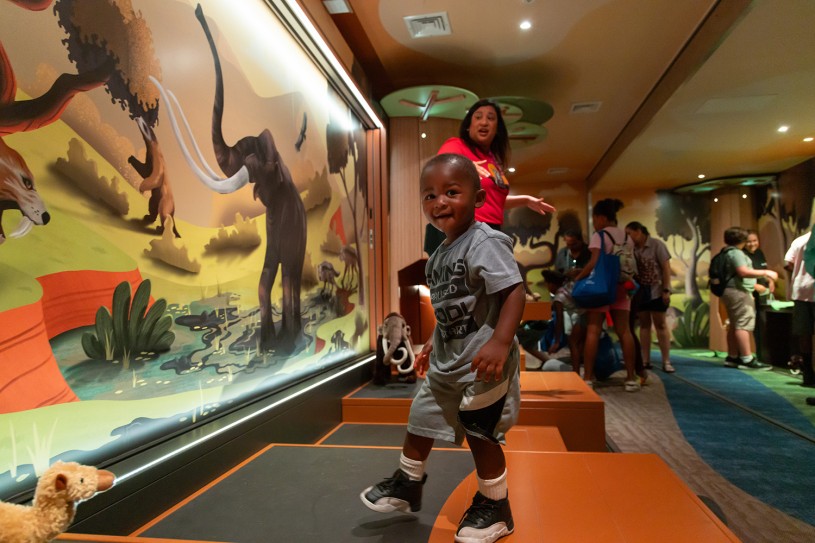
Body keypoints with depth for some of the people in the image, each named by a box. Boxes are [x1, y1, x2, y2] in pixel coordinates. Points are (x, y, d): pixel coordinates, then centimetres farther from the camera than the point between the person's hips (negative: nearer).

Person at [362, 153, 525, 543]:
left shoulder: (485, 243, -19)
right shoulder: (440, 254, 8)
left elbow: (514, 292, -27)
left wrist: (500, 341, -38)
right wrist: (434, 343, 22)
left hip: (483, 363, -9)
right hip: (446, 362, 9)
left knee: (481, 435, 6)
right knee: (419, 420, 20)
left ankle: (494, 507, 31)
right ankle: (407, 485, 44)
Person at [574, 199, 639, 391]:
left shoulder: (598, 236, -8)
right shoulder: (627, 238, 11)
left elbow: (594, 262, -19)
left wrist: (577, 278, -11)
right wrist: (624, 279, 17)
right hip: (620, 287, 6)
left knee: (592, 331, -3)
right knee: (624, 331, 7)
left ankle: (588, 378, -3)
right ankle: (631, 378, 10)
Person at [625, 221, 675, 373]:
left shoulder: (656, 244, -7)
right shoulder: (632, 248, 3)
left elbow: (666, 267, -10)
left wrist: (666, 289, -15)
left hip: (656, 291, -4)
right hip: (639, 292, 4)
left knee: (660, 324, 1)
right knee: (644, 325, 7)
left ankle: (666, 361, 5)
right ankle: (645, 361, 11)